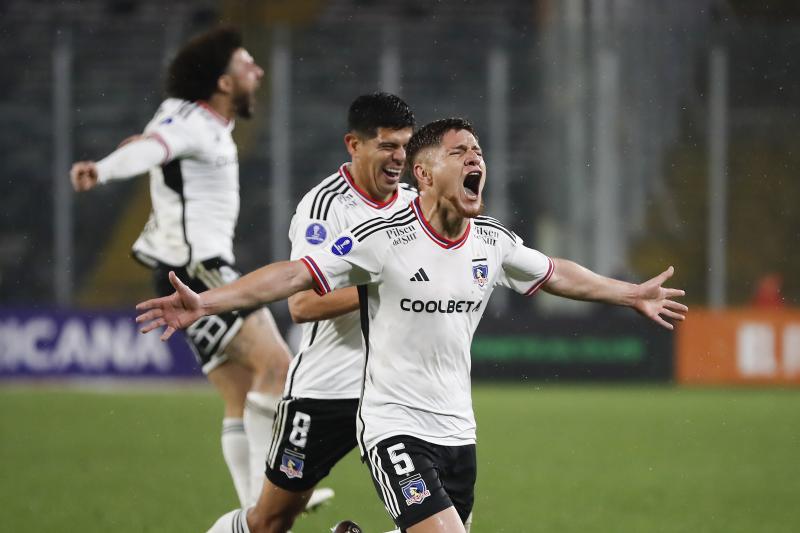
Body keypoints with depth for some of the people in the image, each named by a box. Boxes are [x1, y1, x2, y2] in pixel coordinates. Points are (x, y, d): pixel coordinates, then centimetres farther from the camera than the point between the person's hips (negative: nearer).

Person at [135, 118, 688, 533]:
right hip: (394, 426, -7)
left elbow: (554, 273, 23)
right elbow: (296, 274, -16)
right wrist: (206, 302, -26)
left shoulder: (494, 240, 4)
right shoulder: (383, 238, -13)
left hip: (457, 429, 7)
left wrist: (632, 294, 33)